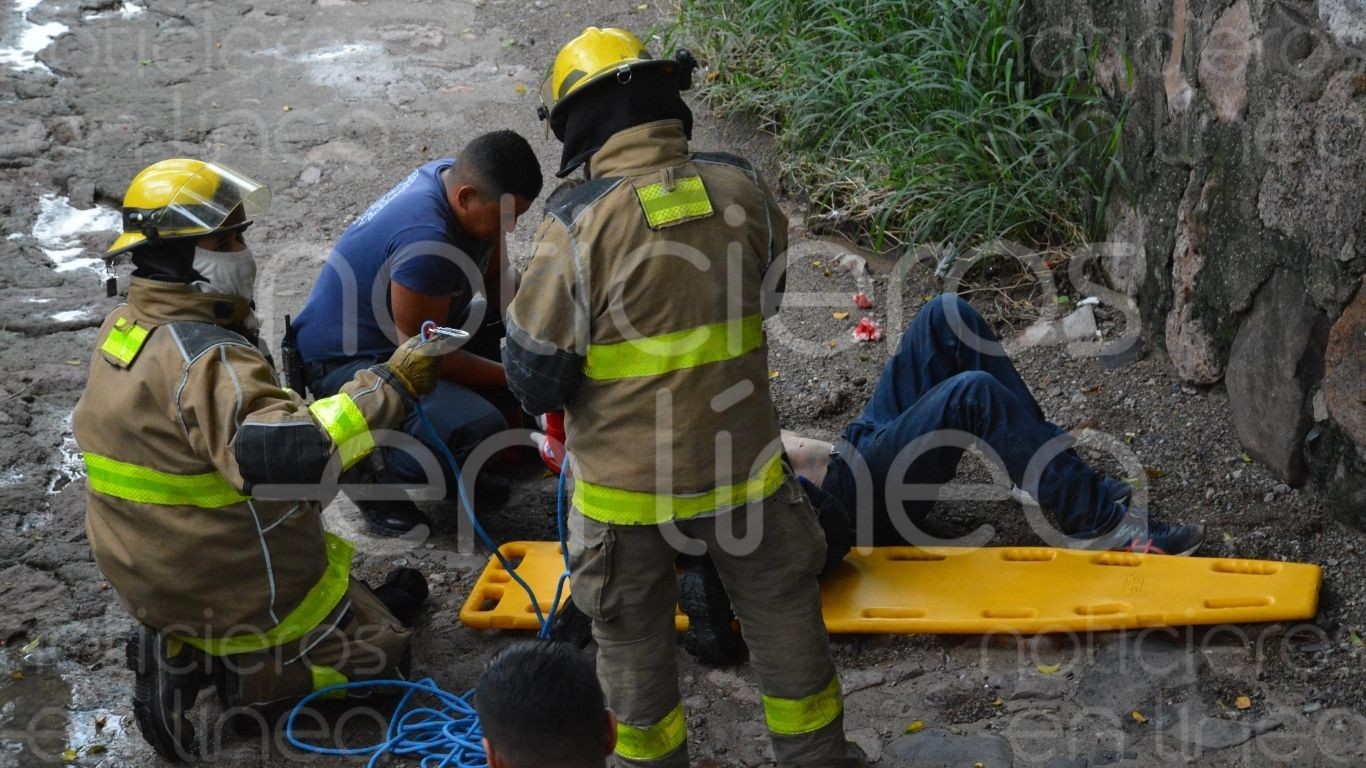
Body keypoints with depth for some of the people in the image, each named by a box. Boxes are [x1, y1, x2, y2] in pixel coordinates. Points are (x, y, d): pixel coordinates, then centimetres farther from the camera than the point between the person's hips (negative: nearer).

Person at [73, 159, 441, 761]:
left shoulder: (124, 328, 2)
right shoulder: (206, 356, -28)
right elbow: (275, 453, -43)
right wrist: (389, 387, -39)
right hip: (241, 587, -8)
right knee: (380, 648, 8)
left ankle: (181, 649, 7)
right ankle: (220, 663, -5)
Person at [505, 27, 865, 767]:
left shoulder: (577, 224, -20)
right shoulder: (741, 188, -8)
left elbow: (535, 377, -15)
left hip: (625, 484, -3)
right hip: (739, 461, 3)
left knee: (631, 633, 19)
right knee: (781, 608, 22)